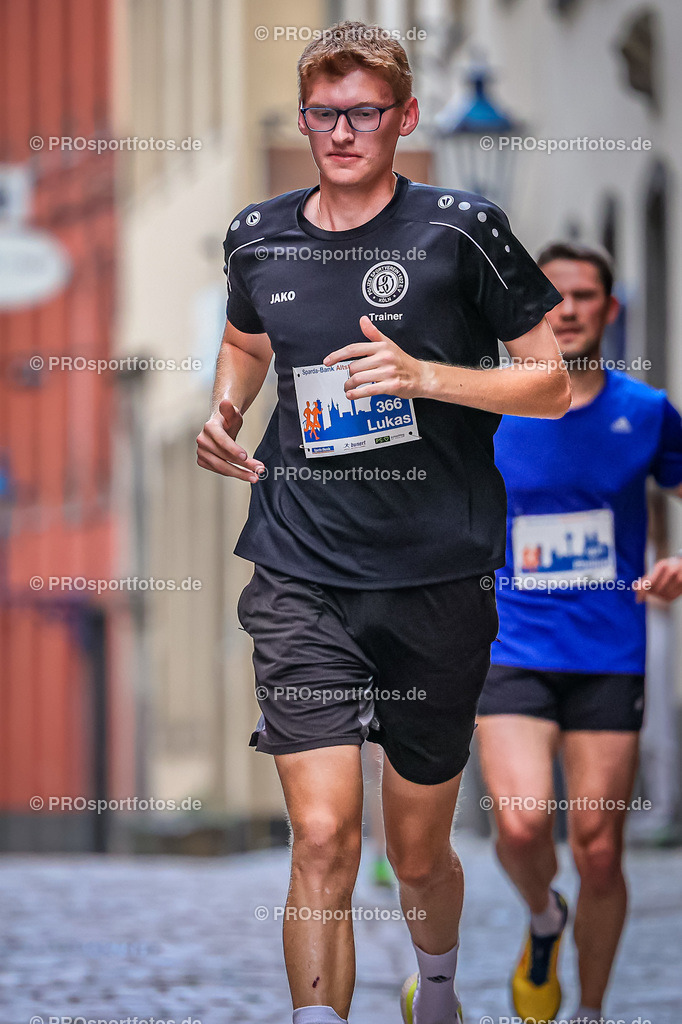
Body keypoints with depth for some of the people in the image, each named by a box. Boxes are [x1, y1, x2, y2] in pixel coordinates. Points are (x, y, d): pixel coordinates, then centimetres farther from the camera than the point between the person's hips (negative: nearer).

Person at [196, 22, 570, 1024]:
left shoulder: (461, 231, -5)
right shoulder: (258, 238, 6)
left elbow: (556, 385, -3)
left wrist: (426, 376, -17)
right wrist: (226, 413, 8)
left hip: (436, 582, -1)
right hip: (301, 580, 1)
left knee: (418, 851, 14)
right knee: (324, 838, -15)